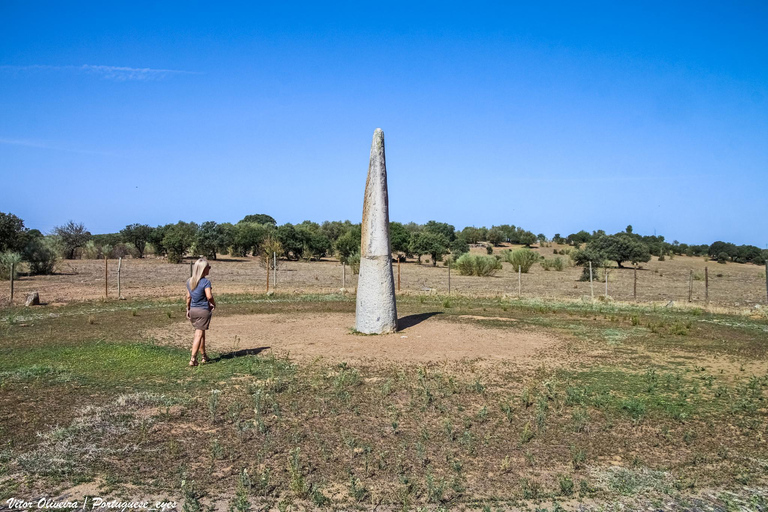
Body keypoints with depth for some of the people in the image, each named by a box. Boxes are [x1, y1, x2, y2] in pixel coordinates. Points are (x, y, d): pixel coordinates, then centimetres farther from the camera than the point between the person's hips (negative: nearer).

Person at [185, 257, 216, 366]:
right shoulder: (205, 282, -15)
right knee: (199, 335, -1)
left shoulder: (189, 281, 5)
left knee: (201, 333, 20)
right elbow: (209, 296, -23)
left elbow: (188, 297, 10)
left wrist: (188, 309, 18)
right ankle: (193, 359, -4)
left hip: (193, 310, 7)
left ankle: (204, 356, 31)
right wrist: (214, 304, -4)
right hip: (203, 310, -7)